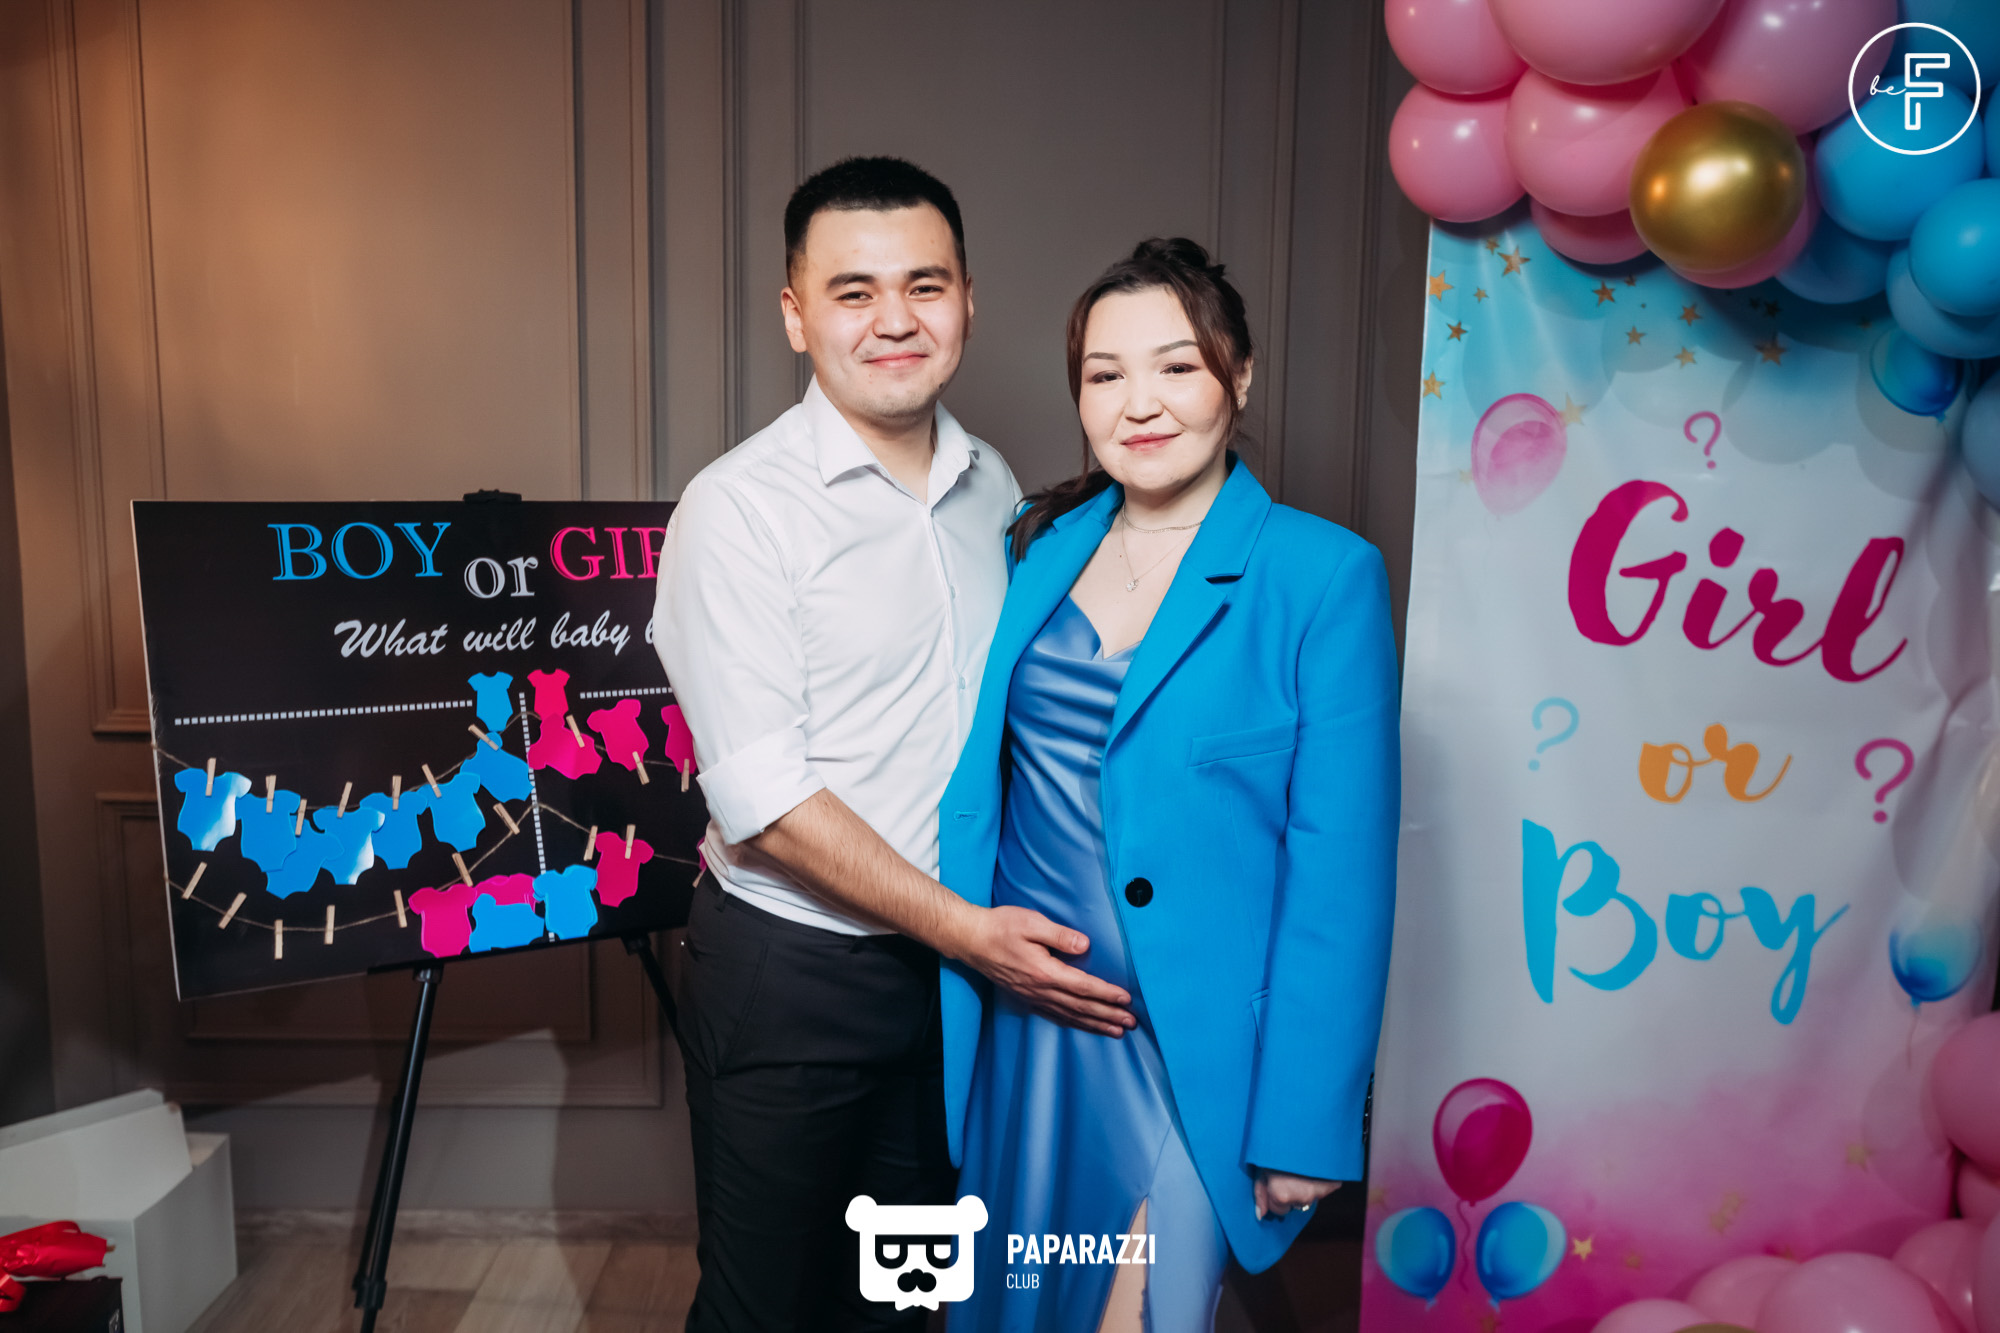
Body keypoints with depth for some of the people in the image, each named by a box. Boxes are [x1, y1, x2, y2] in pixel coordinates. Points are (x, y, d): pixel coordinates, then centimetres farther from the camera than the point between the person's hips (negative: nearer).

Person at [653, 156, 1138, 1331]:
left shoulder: (996, 487, 3)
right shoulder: (740, 509, -15)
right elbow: (761, 800, -19)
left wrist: (991, 932, 2)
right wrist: (965, 929, -19)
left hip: (958, 962, 5)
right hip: (790, 970, -5)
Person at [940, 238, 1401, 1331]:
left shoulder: (1323, 575, -10)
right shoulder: (1038, 549, 3)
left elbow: (1341, 868, -11)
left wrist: (1306, 1118, -11)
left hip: (1197, 1040, -4)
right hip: (1021, 1019, 4)